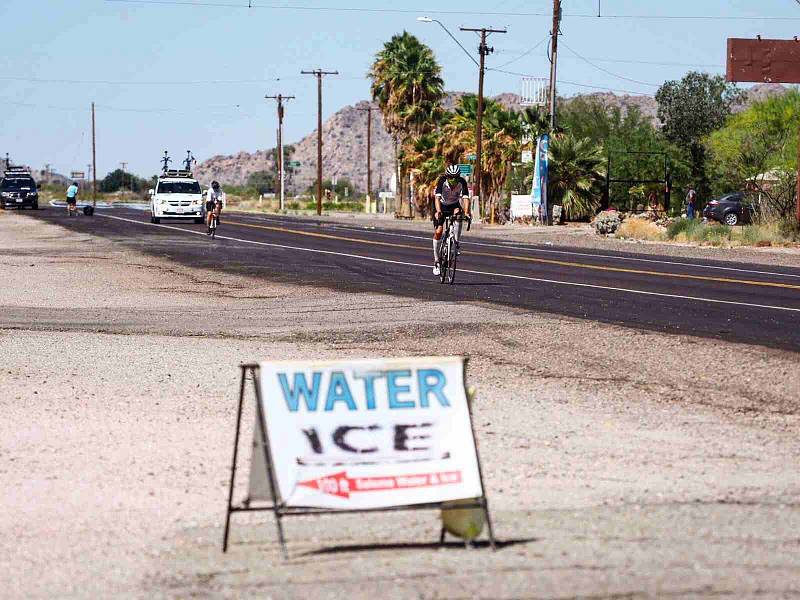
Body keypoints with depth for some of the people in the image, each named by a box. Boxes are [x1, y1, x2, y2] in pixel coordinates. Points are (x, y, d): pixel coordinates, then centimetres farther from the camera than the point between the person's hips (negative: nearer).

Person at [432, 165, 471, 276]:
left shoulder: (462, 182, -25)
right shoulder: (442, 181, -29)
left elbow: (465, 198, -33)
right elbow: (437, 197, -39)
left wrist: (466, 212, -50)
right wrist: (438, 211, -55)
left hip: (454, 205, 1)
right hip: (442, 206, -1)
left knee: (458, 212, -34)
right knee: (438, 231, -12)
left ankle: (456, 243, -24)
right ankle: (436, 260, 2)